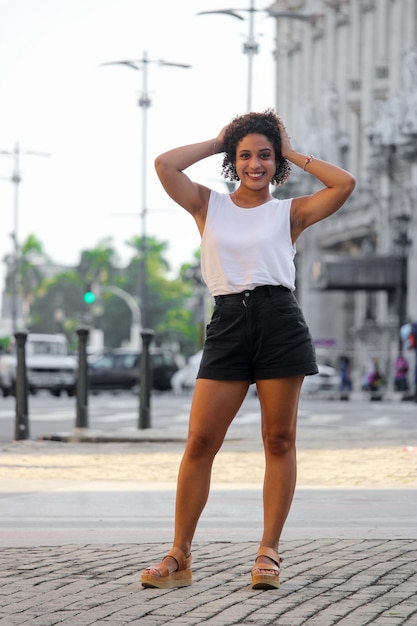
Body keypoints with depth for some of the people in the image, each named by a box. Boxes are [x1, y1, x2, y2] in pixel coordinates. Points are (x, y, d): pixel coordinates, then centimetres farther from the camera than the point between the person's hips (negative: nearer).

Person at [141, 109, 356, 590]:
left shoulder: (289, 212, 11)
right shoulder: (209, 206, 13)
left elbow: (344, 184, -1)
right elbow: (164, 165, 0)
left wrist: (293, 154, 10)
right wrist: (216, 142, 11)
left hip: (279, 321, 0)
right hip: (227, 322, 0)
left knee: (279, 440, 1)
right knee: (199, 441, -5)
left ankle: (268, 552, 9)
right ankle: (179, 557, 1)